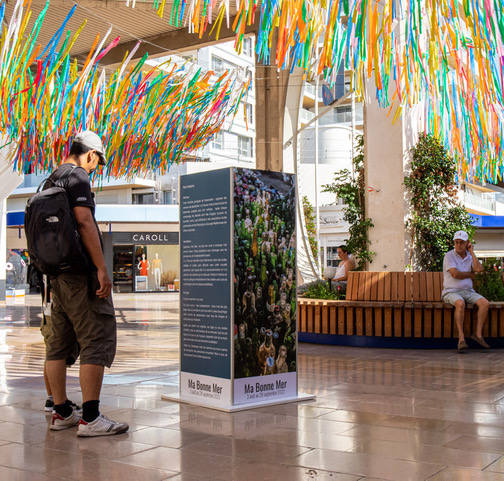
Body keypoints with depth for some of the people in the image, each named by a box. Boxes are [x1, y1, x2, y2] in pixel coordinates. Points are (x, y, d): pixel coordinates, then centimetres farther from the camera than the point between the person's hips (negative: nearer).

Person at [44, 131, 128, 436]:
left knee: (59, 343, 11)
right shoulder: (78, 176, -9)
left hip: (57, 273, 10)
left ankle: (61, 412, 18)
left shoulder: (50, 180, 19)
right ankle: (90, 418, -10)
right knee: (98, 341, -8)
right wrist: (102, 269, -21)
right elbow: (84, 221, -20)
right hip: (81, 272, -10)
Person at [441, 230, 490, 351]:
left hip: (468, 291, 5)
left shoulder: (470, 256, 15)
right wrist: (471, 274, 1)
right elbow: (455, 274, -16)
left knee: (485, 303, -21)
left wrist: (471, 252, -1)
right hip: (451, 292, -5)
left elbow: (479, 269, -7)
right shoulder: (449, 256, -2)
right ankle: (461, 338, -37)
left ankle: (478, 333, -18)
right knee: (460, 303, -37)